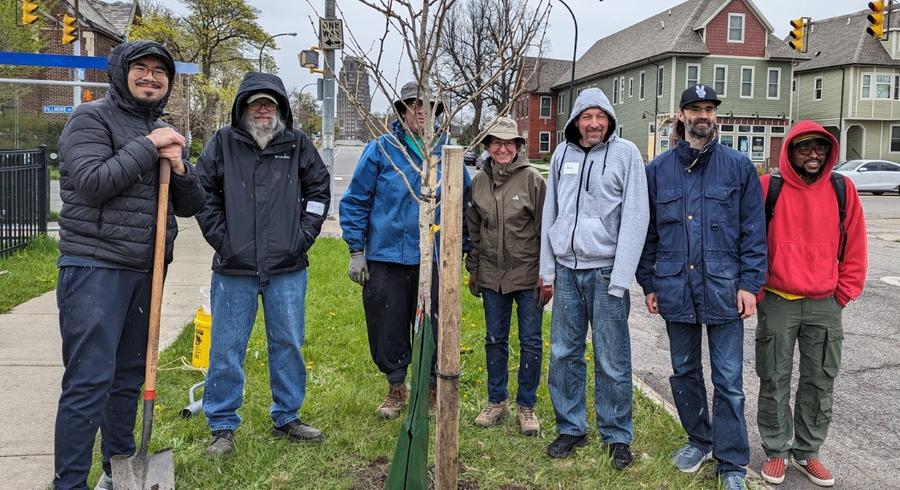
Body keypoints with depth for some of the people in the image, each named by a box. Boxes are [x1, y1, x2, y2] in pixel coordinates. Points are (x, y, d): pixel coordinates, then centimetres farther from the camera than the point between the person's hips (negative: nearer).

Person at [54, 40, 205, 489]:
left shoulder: (165, 132, 17)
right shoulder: (91, 118, -2)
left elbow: (189, 206, 14)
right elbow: (91, 182, -17)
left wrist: (178, 168, -5)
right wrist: (147, 146, -15)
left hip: (145, 269, 7)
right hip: (94, 266, -7)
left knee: (130, 375, 14)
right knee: (88, 381, -9)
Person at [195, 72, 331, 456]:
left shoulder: (297, 143, 5)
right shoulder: (223, 142, 2)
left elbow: (319, 188, 11)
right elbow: (203, 193, 5)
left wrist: (304, 235, 3)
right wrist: (221, 239, -3)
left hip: (287, 268, 1)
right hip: (234, 268, -1)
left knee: (288, 345, 10)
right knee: (227, 349, 5)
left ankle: (286, 418, 27)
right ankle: (222, 426, 19)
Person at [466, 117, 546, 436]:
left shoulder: (532, 179, -7)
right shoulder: (479, 182, 6)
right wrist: (473, 269, 13)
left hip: (528, 274, -4)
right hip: (491, 276, 4)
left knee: (530, 341, 5)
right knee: (495, 340, 13)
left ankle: (526, 406, 19)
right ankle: (496, 401, 28)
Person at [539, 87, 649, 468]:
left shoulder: (625, 153, -4)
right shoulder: (562, 154, 9)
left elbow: (635, 217, -8)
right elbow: (550, 213, 12)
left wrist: (620, 277, -13)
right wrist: (547, 270, 9)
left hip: (605, 271, -4)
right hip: (566, 269, 4)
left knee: (612, 361, 2)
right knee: (564, 354, 9)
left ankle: (617, 435, 17)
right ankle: (570, 427, 23)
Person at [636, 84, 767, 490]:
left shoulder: (739, 166, 1)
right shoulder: (658, 170, 7)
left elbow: (753, 231, 0)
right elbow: (648, 232, 10)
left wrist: (749, 283, -7)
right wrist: (649, 284, 8)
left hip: (724, 289, -2)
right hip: (676, 288, 3)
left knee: (729, 381, 0)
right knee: (684, 372, 15)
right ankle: (699, 440, 34)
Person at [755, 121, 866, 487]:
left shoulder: (842, 190, 2)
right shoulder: (768, 188, -5)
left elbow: (854, 247, 7)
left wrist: (844, 294, 5)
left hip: (825, 305, 2)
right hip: (777, 303, -2)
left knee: (820, 382, 10)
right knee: (775, 383, 6)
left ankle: (806, 452, 25)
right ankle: (776, 451, 22)